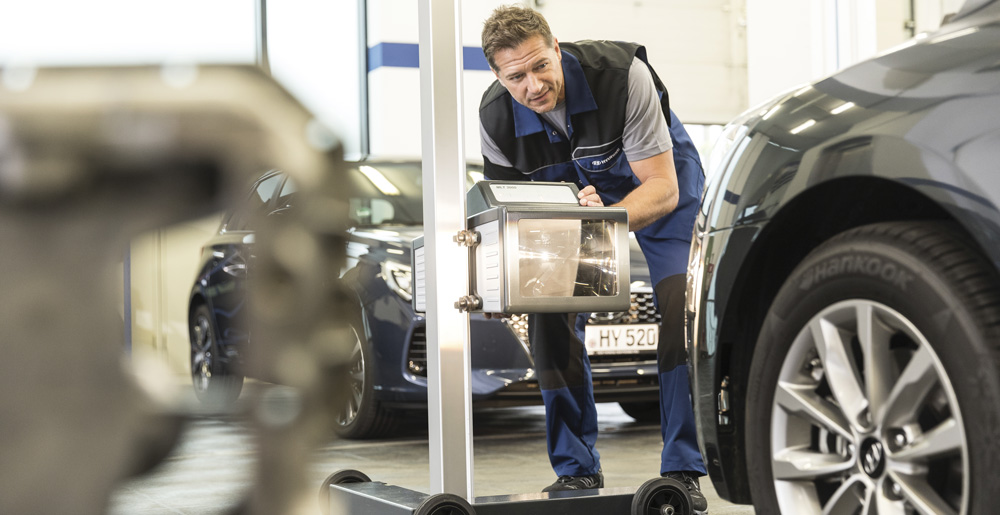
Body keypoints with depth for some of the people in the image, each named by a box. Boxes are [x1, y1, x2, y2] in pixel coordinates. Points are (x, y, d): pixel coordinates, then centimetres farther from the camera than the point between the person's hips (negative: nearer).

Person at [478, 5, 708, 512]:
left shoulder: (623, 74, -35)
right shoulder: (495, 117, -23)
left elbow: (663, 188, -33)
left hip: (660, 185, -3)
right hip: (570, 191, 3)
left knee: (682, 310, -20)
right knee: (548, 314, -12)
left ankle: (683, 470, -11)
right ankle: (576, 469, 1)